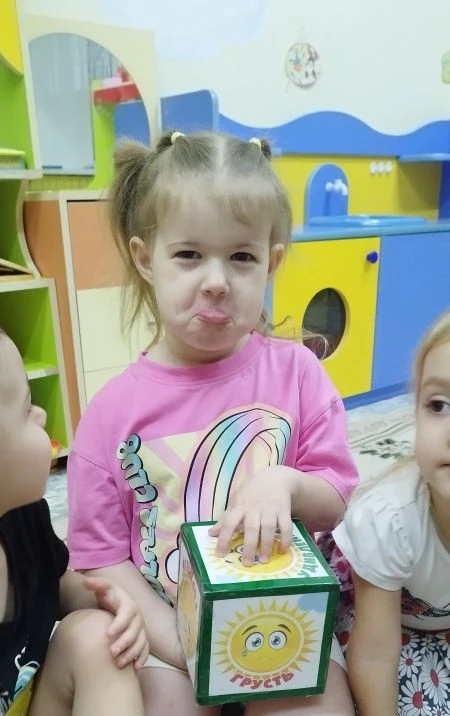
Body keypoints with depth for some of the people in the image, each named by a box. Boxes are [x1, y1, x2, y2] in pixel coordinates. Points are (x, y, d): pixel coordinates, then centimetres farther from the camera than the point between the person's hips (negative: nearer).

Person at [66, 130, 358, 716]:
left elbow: (338, 503, 0)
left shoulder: (296, 371, -7)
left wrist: (284, 482, -21)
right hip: (166, 630, 0)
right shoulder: (114, 409, -10)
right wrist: (177, 642, -14)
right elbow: (101, 556, -4)